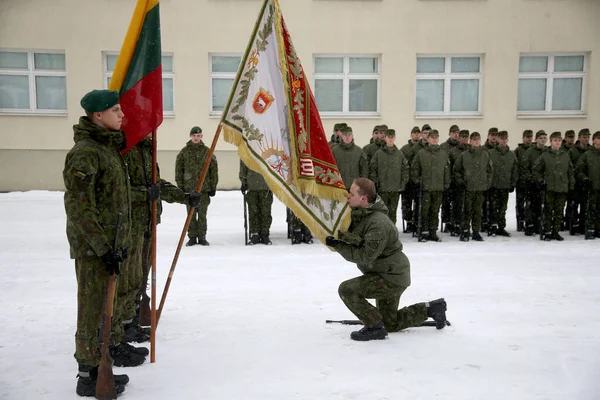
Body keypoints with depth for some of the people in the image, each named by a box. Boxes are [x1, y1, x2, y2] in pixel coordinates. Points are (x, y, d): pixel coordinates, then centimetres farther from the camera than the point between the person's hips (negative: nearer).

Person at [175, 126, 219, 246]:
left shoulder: (207, 152, 3)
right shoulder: (184, 152, 3)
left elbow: (214, 169, 5)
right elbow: (179, 170, 4)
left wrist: (213, 186, 2)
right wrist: (180, 186, -1)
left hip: (204, 188, 0)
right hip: (189, 188, 0)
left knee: (202, 214, 5)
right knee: (191, 215, 6)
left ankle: (202, 237, 14)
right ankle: (192, 237, 14)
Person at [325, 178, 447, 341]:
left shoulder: (378, 224, -29)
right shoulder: (359, 214, -1)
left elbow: (365, 256, -29)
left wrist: (338, 245, -24)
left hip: (392, 278, -10)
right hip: (387, 274, 10)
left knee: (346, 289, -21)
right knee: (390, 324, 21)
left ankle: (375, 327, -9)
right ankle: (430, 309, 30)